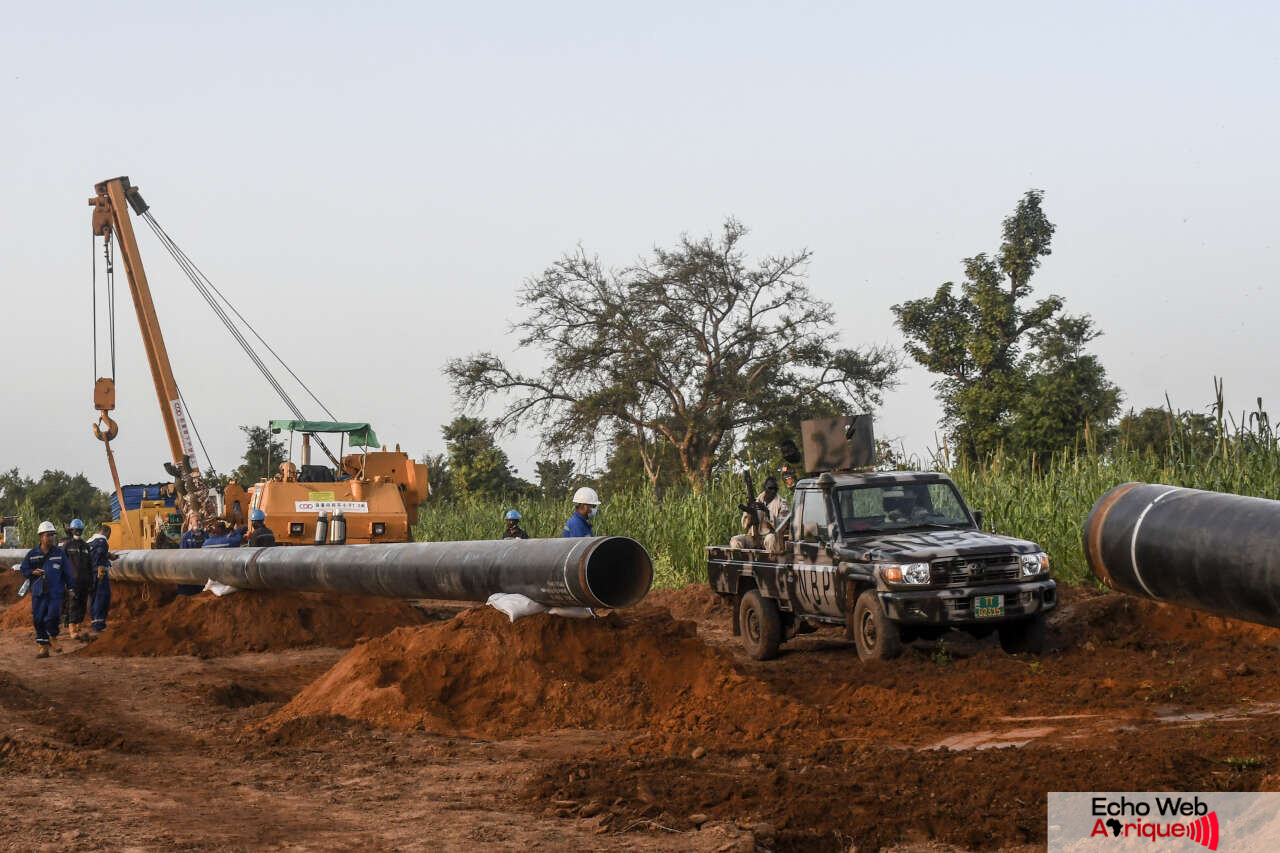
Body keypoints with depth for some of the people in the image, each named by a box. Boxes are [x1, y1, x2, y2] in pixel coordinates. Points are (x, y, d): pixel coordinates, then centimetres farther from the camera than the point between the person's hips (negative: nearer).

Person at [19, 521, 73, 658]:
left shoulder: (60, 553, 4)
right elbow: (24, 570, 11)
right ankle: (44, 648, 13)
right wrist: (34, 572, -8)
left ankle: (53, 638, 14)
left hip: (56, 592, -2)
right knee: (38, 620, 3)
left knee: (53, 617, -15)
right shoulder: (32, 554, 4)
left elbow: (67, 572, 9)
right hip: (38, 592, 2)